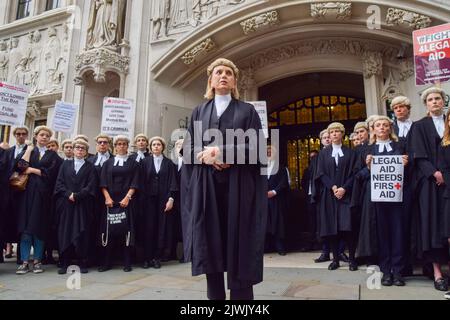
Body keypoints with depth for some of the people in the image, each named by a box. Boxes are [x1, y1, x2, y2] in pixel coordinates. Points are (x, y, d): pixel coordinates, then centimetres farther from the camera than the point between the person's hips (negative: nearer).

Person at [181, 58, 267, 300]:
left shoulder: (247, 111, 10)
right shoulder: (199, 112, 17)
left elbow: (256, 148, -3)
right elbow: (187, 149, 8)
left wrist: (221, 151, -14)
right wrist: (206, 155, -14)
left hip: (238, 188, -2)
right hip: (206, 189, 2)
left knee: (239, 248, -2)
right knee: (210, 247, 3)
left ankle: (241, 295, 9)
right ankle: (214, 296, 15)